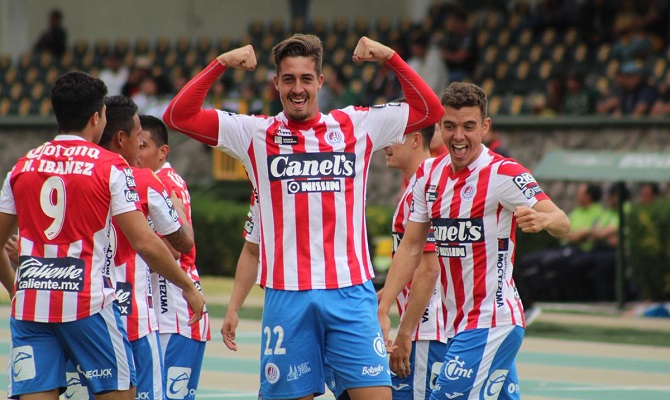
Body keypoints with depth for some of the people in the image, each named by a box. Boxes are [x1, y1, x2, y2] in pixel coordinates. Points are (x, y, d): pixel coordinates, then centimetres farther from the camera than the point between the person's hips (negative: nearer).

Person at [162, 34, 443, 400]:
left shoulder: (358, 126, 9)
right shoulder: (255, 134, 6)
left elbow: (430, 110, 8)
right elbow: (178, 116, 2)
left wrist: (391, 58, -3)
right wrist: (220, 64, -8)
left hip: (351, 291, 0)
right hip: (287, 297, 0)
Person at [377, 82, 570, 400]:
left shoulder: (504, 174, -12)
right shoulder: (430, 175, 8)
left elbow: (561, 222, -22)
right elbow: (411, 247, 12)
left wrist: (542, 219, -45)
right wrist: (382, 309, 4)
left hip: (492, 324, -7)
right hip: (457, 324, 7)